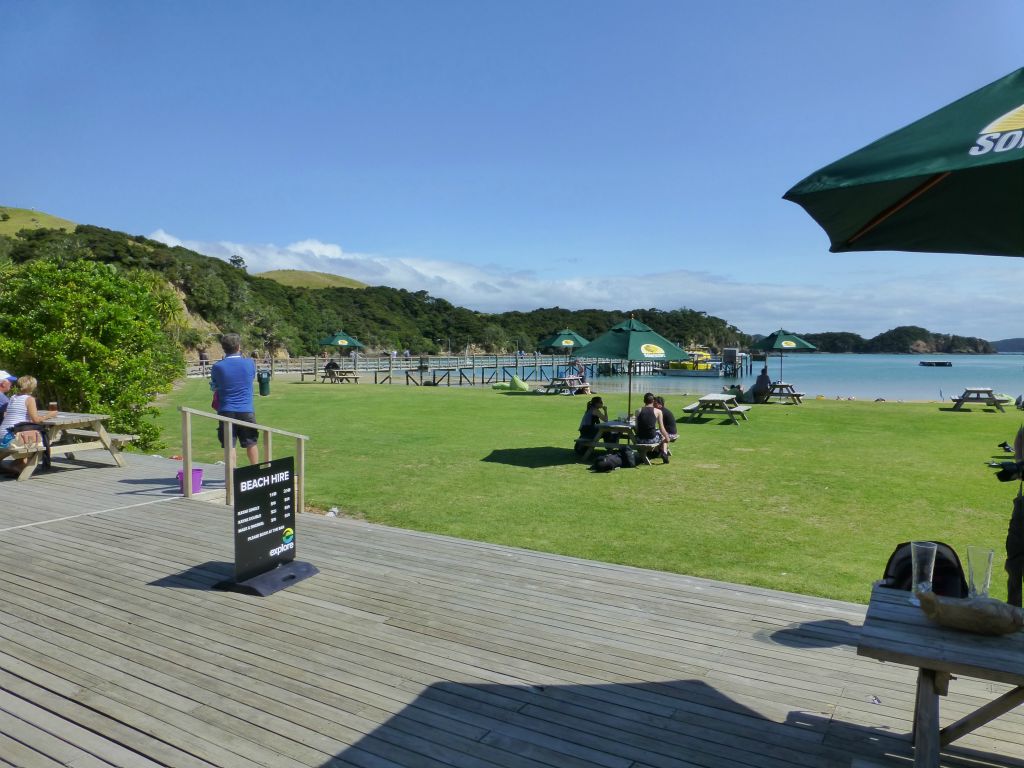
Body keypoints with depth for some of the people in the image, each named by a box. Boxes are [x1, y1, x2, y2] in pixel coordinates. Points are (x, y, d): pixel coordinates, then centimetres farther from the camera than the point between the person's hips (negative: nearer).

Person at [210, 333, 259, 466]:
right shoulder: (250, 363, -3)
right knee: (251, 443, 15)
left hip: (226, 411, -1)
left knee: (229, 446, 3)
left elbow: (214, 387, 10)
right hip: (246, 410, 1)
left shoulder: (217, 367, -5)